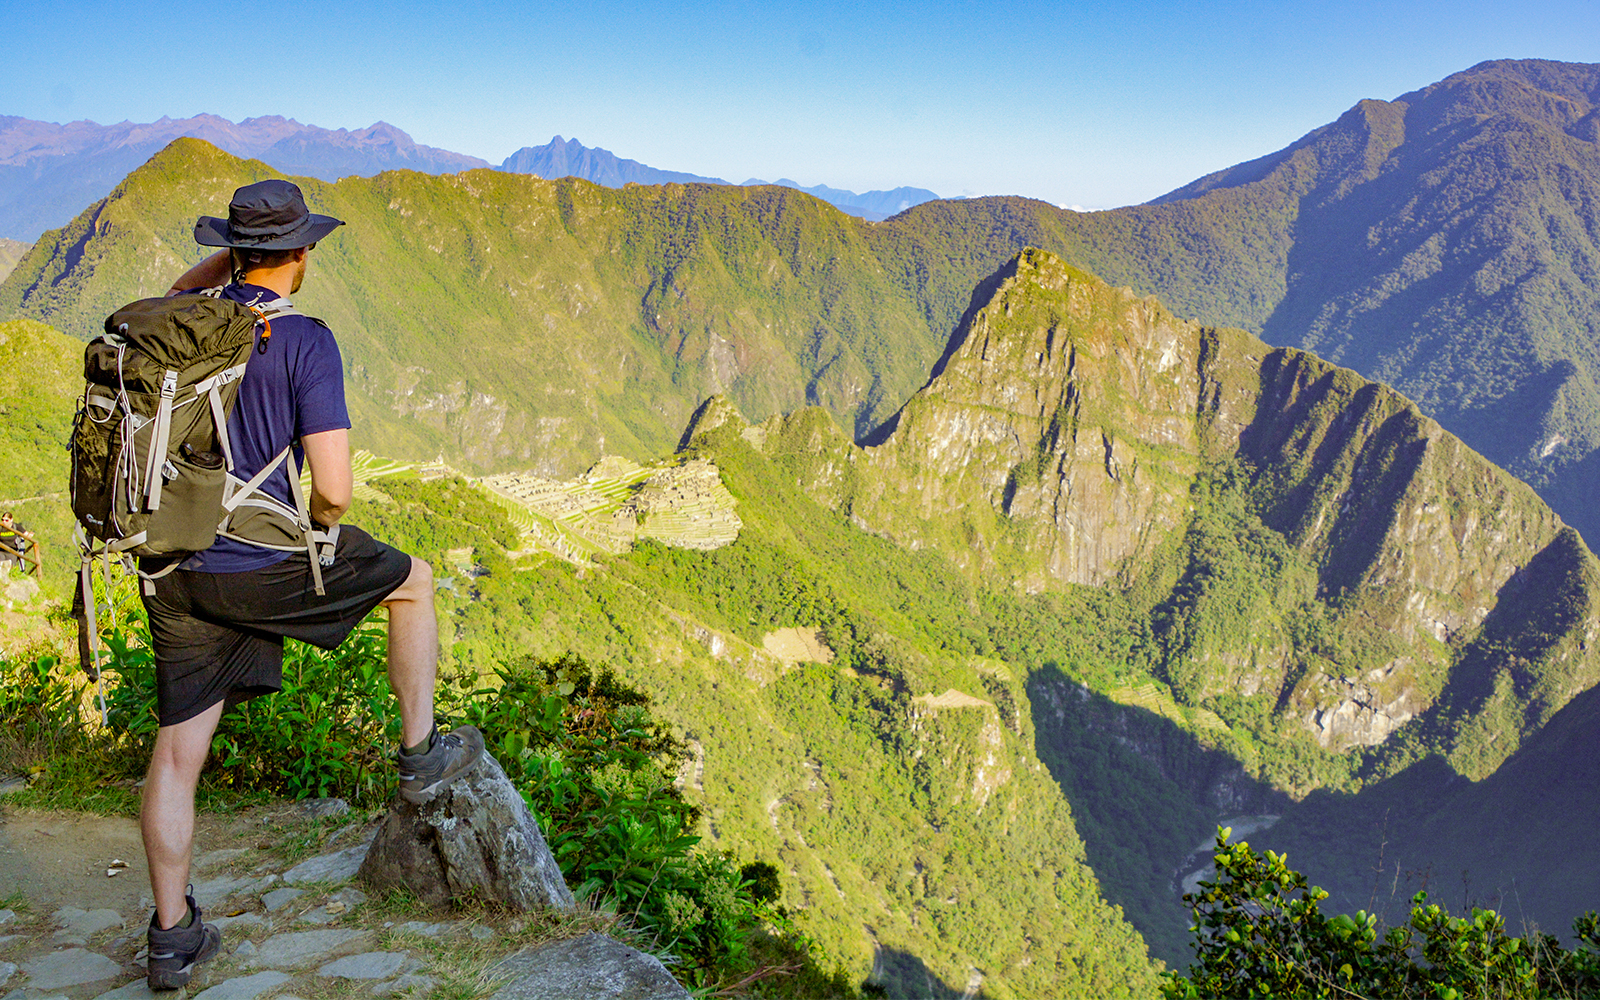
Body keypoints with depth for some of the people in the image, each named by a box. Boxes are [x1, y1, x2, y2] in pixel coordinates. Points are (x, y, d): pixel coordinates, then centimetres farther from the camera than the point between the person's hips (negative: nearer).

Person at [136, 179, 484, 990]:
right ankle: (421, 755, 28)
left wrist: (232, 251, 18)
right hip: (264, 568, -6)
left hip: (176, 571, 6)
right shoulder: (305, 343, -13)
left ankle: (172, 938, 22)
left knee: (178, 750, 13)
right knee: (413, 584, 20)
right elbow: (333, 488, -19)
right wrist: (320, 523, 4)